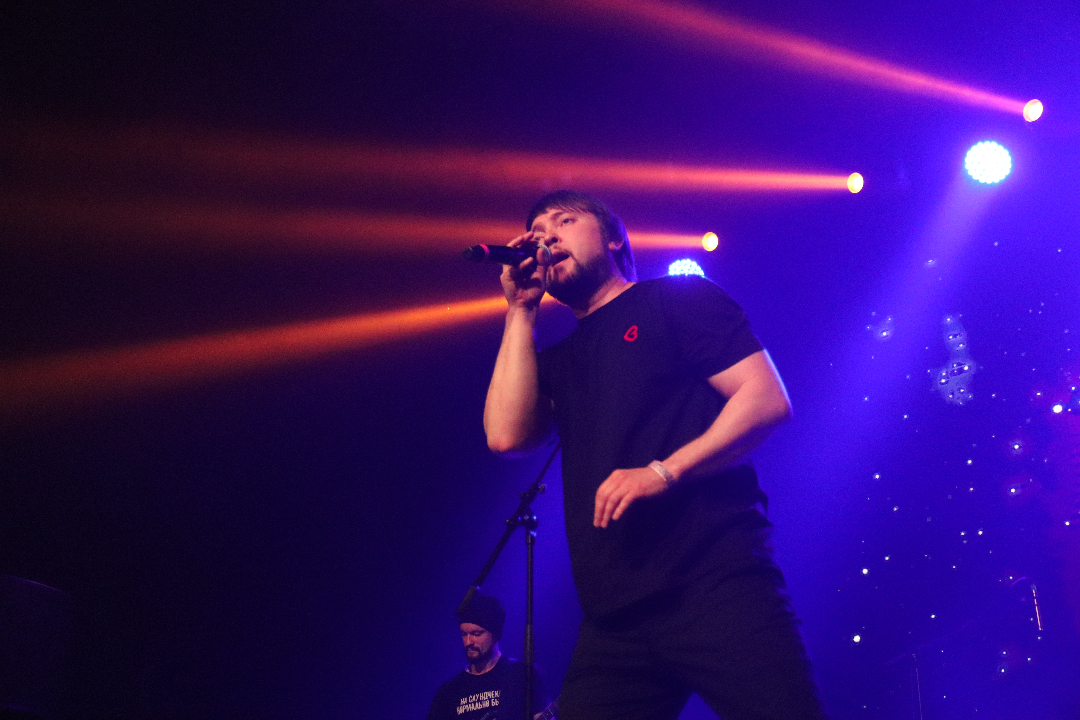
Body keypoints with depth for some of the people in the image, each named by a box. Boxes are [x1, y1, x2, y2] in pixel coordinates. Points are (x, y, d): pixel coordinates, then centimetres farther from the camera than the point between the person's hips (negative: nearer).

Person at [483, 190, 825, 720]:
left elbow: (768, 399, -3)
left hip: (717, 589, -4)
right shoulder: (555, 362, 23)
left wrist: (663, 472, -15)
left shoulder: (678, 298, 8)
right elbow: (507, 434, 3)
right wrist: (521, 311, 10)